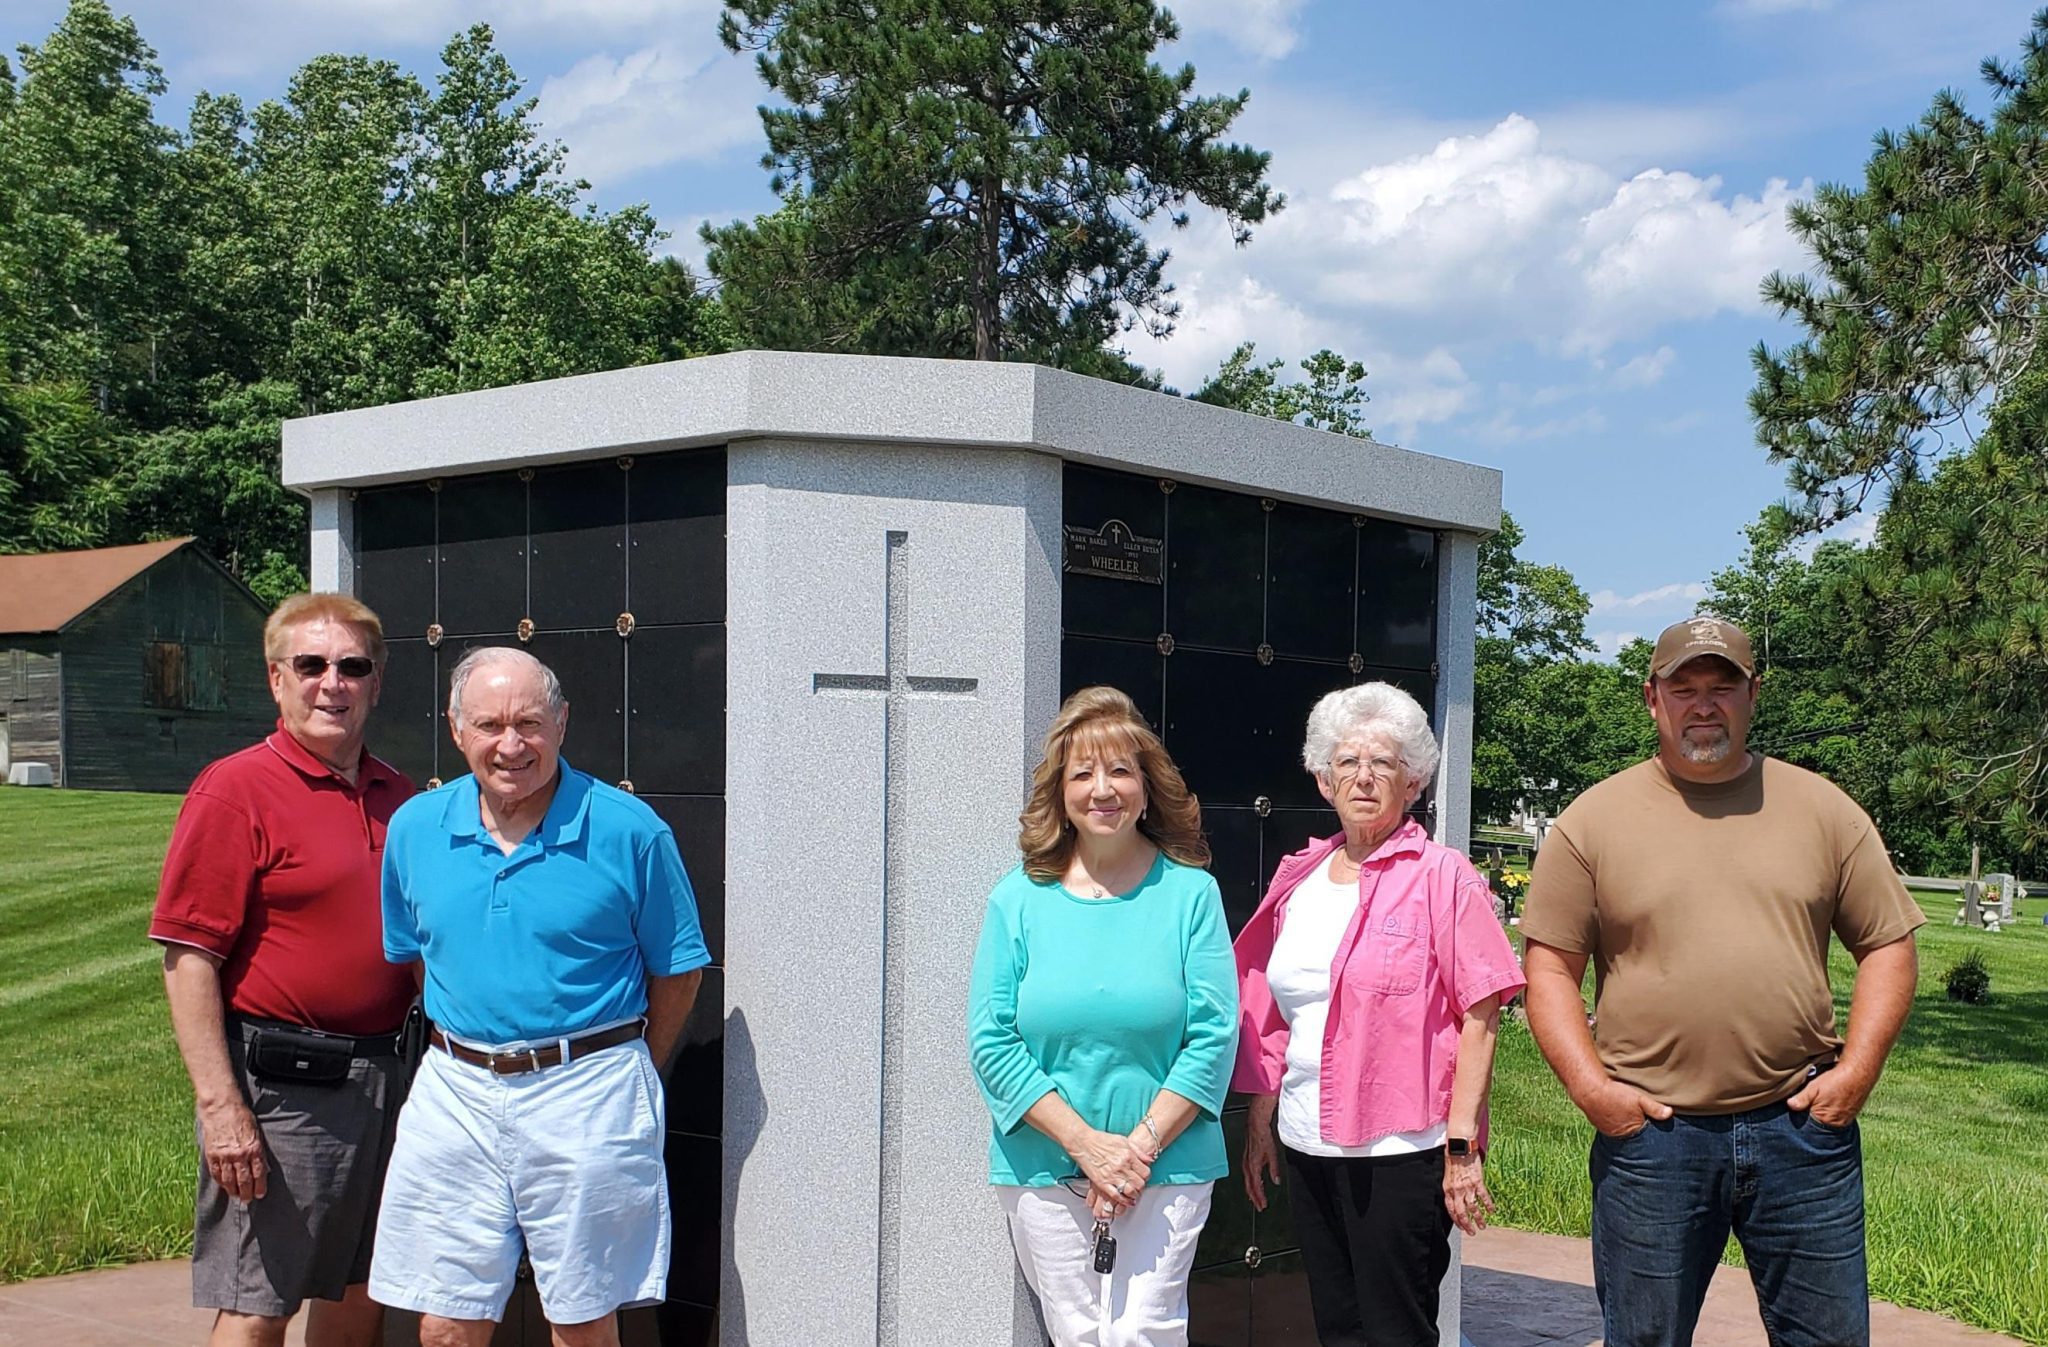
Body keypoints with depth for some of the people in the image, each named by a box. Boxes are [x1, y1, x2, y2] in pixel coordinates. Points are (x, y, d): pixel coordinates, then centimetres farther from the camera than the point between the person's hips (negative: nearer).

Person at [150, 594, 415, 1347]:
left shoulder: (397, 797, 11)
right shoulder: (236, 791, -9)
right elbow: (188, 959, -14)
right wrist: (220, 1105, -20)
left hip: (377, 1078, 7)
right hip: (278, 1084, -7)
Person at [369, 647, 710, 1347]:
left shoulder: (628, 830, -8)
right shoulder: (415, 829, 3)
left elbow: (678, 969, 1)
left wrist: (624, 1077, 6)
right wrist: (463, 1046, 13)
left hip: (584, 1094, -3)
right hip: (453, 1093, 3)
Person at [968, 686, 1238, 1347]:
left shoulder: (1190, 892, -1)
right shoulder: (1018, 899, 1)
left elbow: (1213, 1037, -4)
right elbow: (992, 1042, -3)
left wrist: (1141, 1145, -12)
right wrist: (1086, 1143, -11)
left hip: (1167, 1166, -1)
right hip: (1044, 1169, 1)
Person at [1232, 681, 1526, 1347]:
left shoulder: (1442, 877, -6)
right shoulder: (1299, 879, 11)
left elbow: (1480, 1017, -10)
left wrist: (1462, 1146, -14)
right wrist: (1259, 1121, 16)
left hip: (1401, 1152, -6)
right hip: (1307, 1145, 6)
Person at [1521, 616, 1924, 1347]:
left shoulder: (1823, 809, 6)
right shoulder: (1594, 820, 1)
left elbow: (1888, 945, 8)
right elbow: (1550, 967, 1)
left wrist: (1857, 1070, -3)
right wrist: (1590, 1086, -10)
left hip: (1802, 1125, 1)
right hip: (1649, 1129, -1)